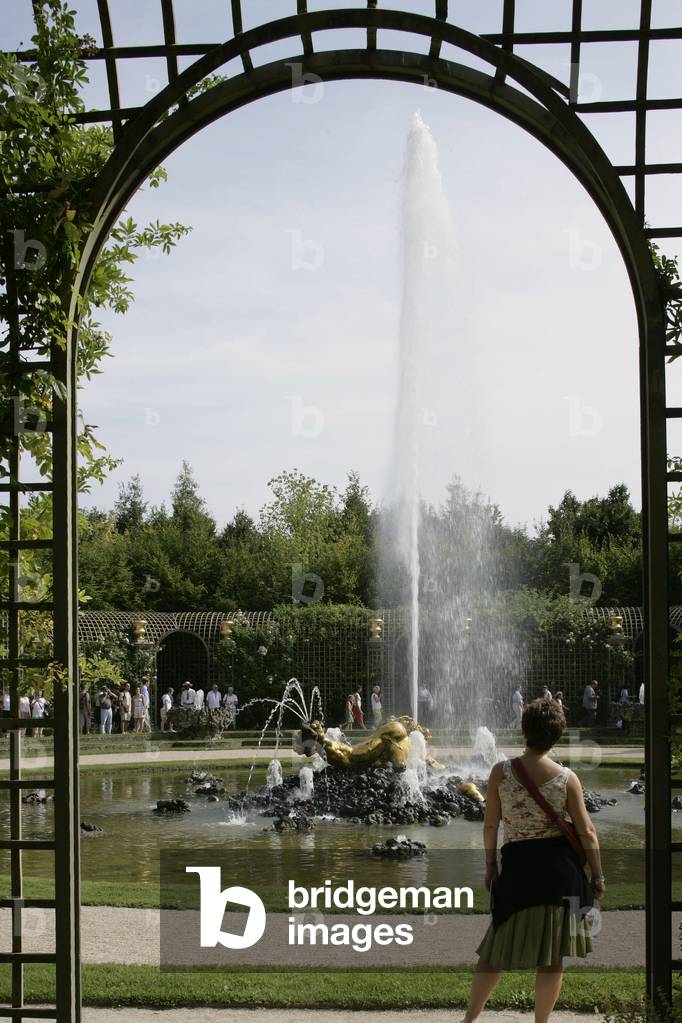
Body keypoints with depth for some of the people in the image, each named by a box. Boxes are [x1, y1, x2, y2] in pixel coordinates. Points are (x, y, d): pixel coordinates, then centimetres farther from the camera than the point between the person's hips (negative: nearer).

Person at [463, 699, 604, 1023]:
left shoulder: (501, 772, -4)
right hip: (560, 865, -1)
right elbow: (586, 832, -2)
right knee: (552, 955, 8)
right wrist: (597, 876, 8)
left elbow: (490, 824, 1)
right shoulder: (567, 778, -5)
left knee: (497, 950, 12)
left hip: (517, 864, 1)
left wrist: (490, 865, 13)